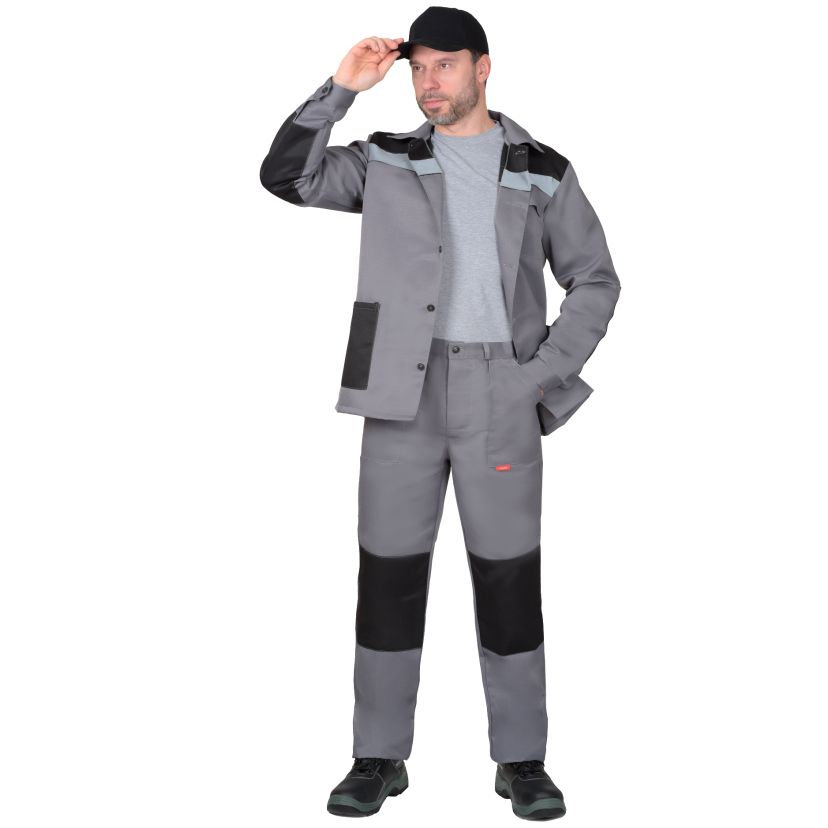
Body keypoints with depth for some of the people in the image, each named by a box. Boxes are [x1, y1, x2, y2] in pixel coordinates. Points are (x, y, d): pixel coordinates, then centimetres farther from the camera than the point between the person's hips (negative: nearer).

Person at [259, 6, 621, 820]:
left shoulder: (543, 171, 7)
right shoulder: (386, 161, 9)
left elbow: (595, 280, 8)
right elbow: (286, 176, -2)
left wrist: (546, 374, -3)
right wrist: (340, 89, -8)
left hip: (500, 395, -1)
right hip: (403, 389, 1)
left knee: (509, 576, 2)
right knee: (389, 571, 2)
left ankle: (521, 760, 15)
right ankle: (379, 758, 14)